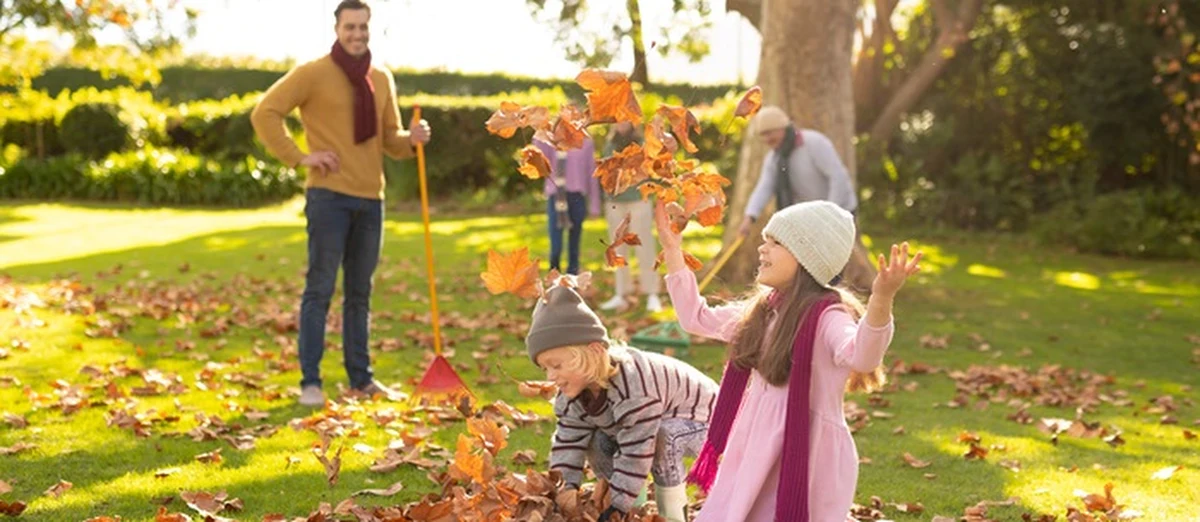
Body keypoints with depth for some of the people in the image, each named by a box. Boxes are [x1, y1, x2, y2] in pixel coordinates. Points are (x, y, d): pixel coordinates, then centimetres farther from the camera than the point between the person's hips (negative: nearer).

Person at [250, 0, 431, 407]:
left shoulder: (382, 79, 14)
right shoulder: (313, 74, -3)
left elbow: (390, 140, 17)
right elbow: (265, 114, -7)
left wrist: (413, 139, -5)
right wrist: (299, 157, -12)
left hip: (370, 198, 5)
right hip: (329, 195, -5)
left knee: (360, 293, 12)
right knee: (320, 289, -4)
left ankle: (361, 378, 19)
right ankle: (310, 382, 1)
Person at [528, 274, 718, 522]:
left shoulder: (634, 387, -40)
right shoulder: (572, 396, -13)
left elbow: (635, 453, -37)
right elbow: (568, 445, -12)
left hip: (705, 420, -8)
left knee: (663, 436, -37)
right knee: (597, 441, -8)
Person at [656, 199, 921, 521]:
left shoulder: (828, 316, -18)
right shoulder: (763, 310, 8)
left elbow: (861, 357, -39)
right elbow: (696, 318, 21)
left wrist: (882, 299, -56)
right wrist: (672, 251, 20)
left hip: (806, 457, -8)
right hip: (756, 452, 8)